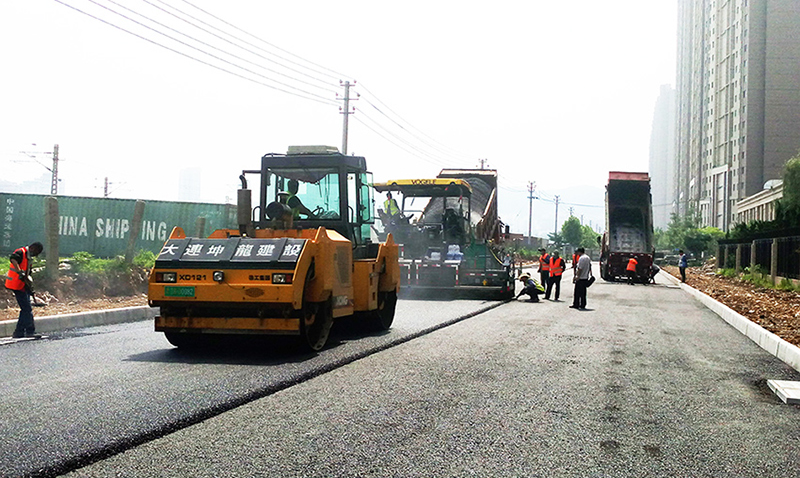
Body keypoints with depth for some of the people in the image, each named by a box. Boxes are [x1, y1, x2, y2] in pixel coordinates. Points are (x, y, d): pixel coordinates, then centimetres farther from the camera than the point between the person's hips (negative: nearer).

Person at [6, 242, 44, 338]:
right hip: (16, 285, -10)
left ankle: (19, 332, 15)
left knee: (25, 309, 10)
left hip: (23, 286, 10)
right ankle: (30, 331, -7)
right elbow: (12, 258, -34)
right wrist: (19, 271, -43)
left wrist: (30, 288, 17)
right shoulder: (21, 252, -11)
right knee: (27, 309, -10)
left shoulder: (29, 258, 18)